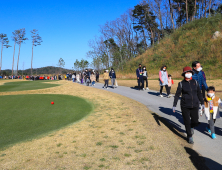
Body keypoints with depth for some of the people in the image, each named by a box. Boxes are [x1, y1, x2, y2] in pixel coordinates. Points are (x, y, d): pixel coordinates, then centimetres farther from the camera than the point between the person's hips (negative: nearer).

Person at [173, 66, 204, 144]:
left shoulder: (195, 82, 2)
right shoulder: (181, 83, -6)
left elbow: (199, 93, 10)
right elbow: (177, 95, -3)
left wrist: (202, 103, 11)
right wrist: (174, 105, -5)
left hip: (195, 105, 3)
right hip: (185, 106, -2)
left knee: (195, 121, 5)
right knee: (187, 122, 5)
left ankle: (191, 127, 41)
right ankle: (189, 137, 25)